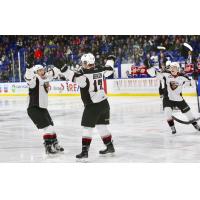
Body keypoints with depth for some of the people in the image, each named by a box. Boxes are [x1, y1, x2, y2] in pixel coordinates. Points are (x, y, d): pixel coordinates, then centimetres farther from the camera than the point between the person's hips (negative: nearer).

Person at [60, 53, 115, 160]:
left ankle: (84, 151, -7)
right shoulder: (99, 70, 4)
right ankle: (110, 147, 30)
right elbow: (109, 69, 24)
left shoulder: (85, 73, -15)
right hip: (104, 103, 7)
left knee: (87, 128, -3)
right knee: (101, 126, 21)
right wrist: (110, 60, 42)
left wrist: (65, 71, -42)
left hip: (92, 105, -7)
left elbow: (76, 77, -35)